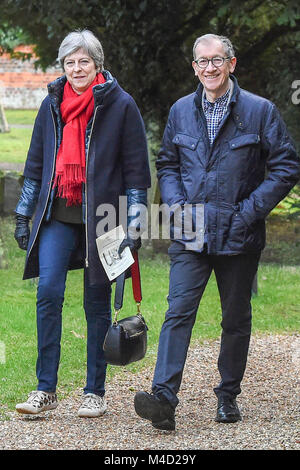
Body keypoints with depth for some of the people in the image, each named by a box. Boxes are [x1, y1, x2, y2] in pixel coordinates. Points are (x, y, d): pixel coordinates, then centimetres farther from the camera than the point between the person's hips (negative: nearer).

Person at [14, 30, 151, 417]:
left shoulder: (120, 105, -1)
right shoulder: (52, 105, 10)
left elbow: (136, 168, 0)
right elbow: (36, 164, 17)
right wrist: (23, 214, 12)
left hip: (100, 217, -2)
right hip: (58, 216, 3)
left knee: (97, 302, 3)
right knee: (48, 292, -11)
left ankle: (95, 392, 13)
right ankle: (45, 389, -4)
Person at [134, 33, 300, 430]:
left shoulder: (260, 111, -2)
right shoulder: (181, 111, 8)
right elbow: (167, 164, 19)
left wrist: (249, 211, -10)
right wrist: (177, 204, 1)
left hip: (238, 236, -1)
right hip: (191, 235, 1)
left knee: (236, 319, 9)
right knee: (178, 312, -12)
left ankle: (228, 395, 24)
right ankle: (164, 398, -21)